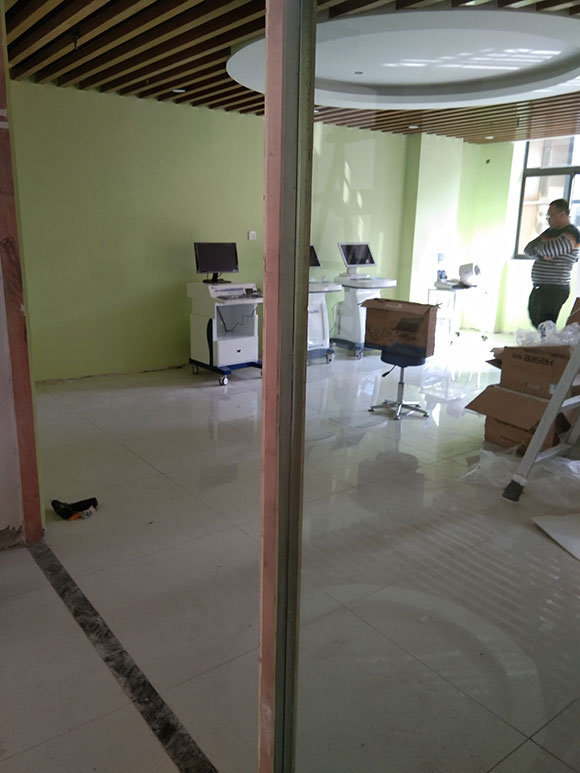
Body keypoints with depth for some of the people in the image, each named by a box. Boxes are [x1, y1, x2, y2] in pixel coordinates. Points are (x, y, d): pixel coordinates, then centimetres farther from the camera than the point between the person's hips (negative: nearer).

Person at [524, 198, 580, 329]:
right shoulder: (551, 231, 16)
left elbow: (546, 249, -27)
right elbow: (528, 249, 9)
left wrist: (539, 246, -3)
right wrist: (542, 253, -11)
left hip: (554, 290, -9)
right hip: (540, 288, 9)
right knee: (536, 323, 18)